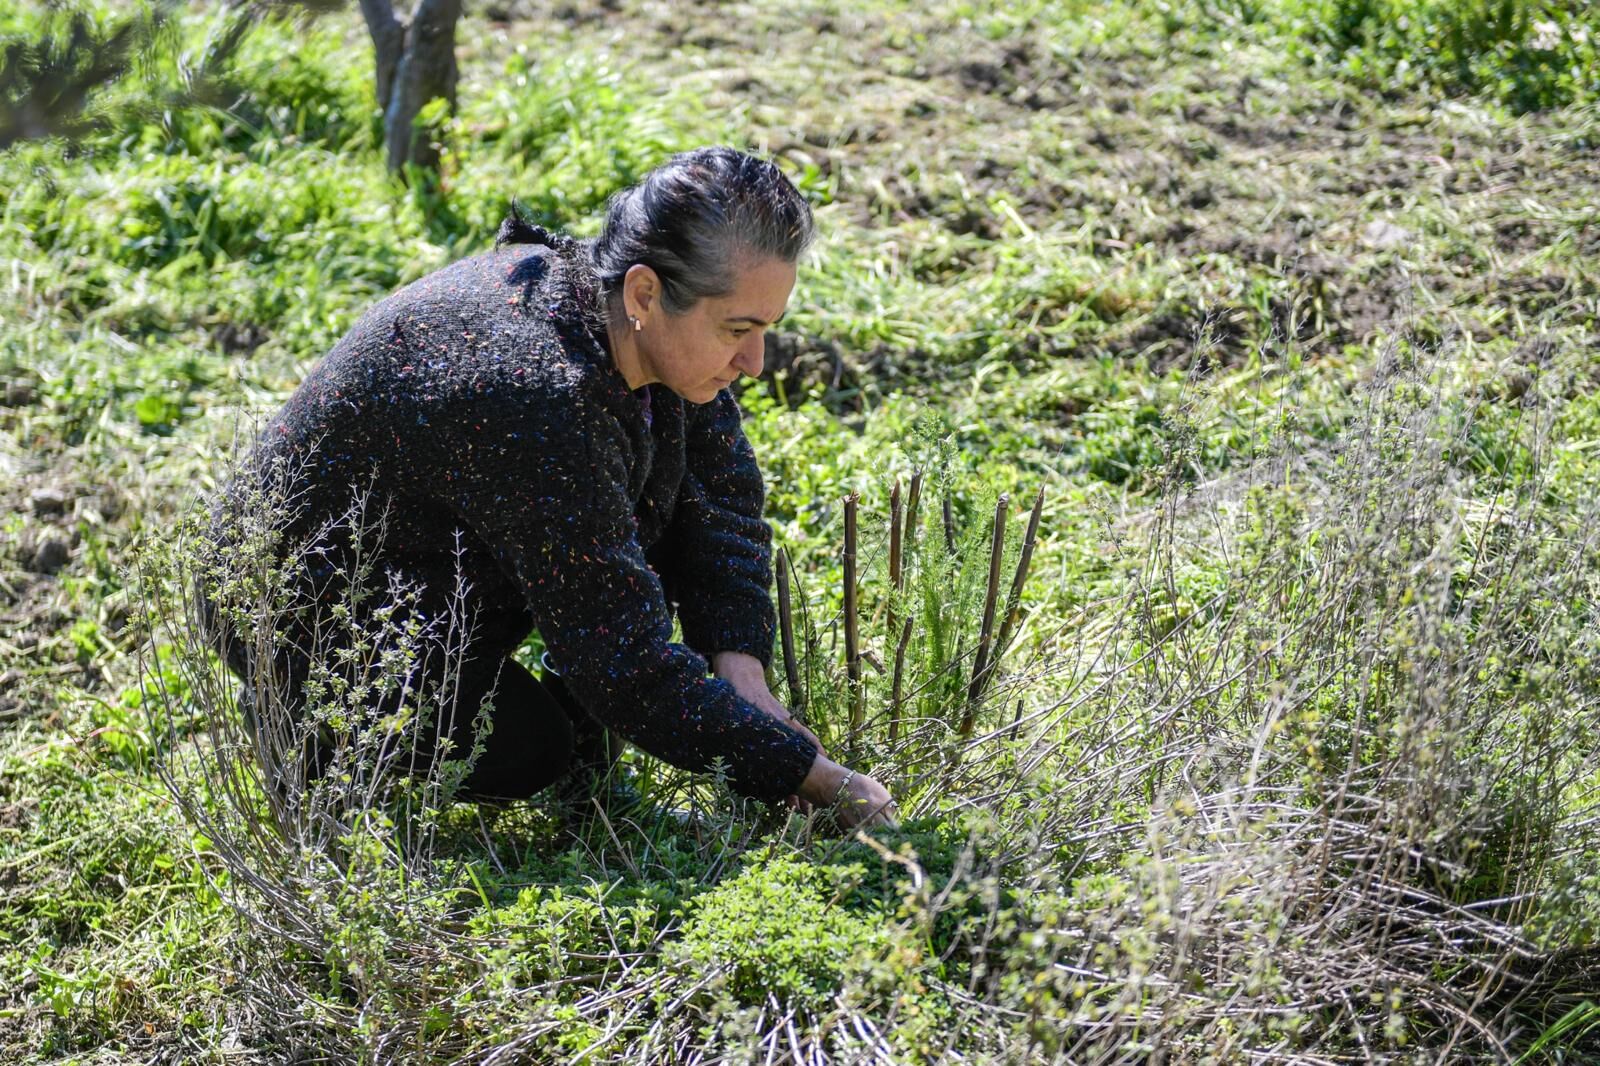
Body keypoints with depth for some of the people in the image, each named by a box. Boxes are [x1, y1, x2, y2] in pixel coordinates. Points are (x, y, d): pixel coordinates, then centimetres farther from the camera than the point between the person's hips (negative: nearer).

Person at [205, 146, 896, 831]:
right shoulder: (536, 395, -38)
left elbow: (722, 495, -1)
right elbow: (627, 663, -34)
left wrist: (741, 668, -15)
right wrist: (806, 773, -29)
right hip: (310, 615, -8)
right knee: (525, 751, -26)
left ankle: (582, 722, 5)